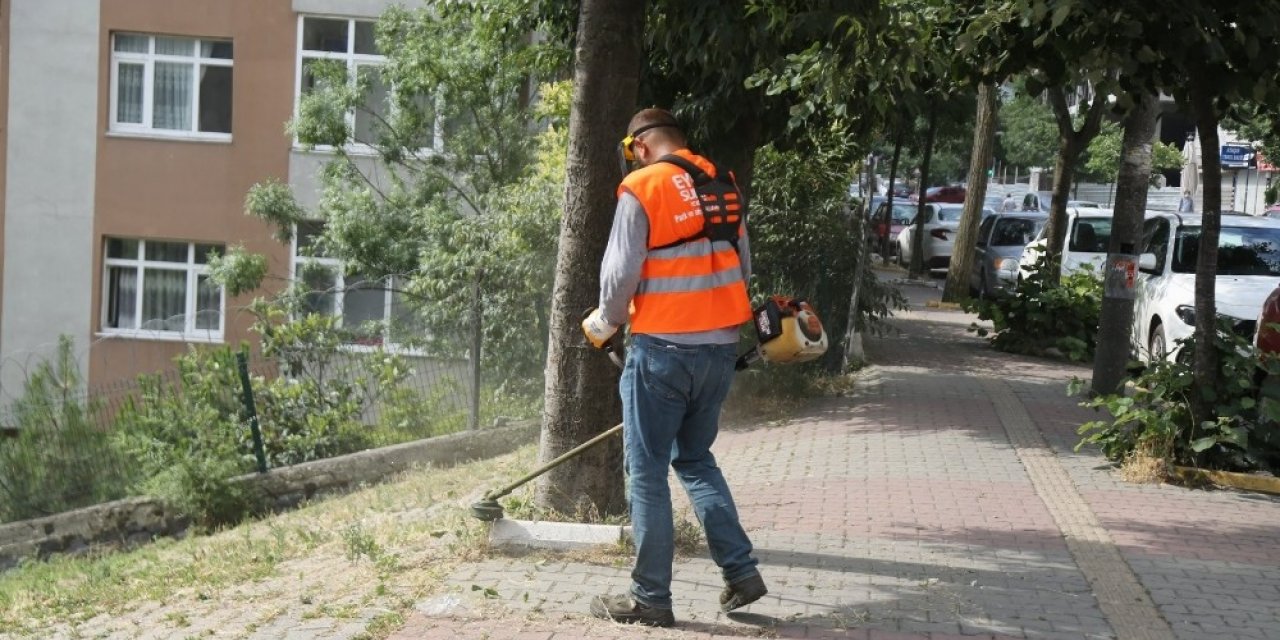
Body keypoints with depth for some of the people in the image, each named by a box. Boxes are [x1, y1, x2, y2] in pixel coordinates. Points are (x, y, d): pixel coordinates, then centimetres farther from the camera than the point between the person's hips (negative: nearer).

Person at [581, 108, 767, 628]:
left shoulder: (642, 189, -10)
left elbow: (621, 273, -11)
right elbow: (742, 266, 13)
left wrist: (603, 323, 8)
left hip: (663, 349, -6)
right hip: (721, 346, 6)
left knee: (647, 472, 4)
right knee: (695, 459, 21)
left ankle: (651, 597, 8)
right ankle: (740, 570, 15)